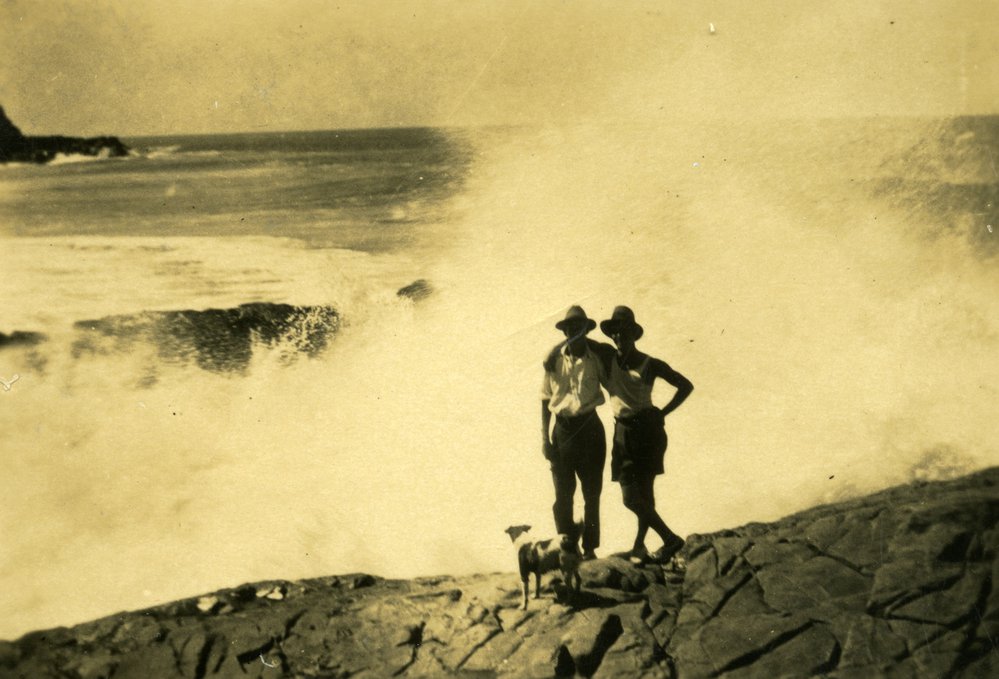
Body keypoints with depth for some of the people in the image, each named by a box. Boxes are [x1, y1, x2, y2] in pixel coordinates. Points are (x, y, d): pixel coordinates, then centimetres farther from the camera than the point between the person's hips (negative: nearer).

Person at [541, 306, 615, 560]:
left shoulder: (598, 355, -4)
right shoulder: (554, 358, -3)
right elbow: (546, 398, 3)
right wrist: (545, 437, 0)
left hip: (590, 427, 1)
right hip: (562, 428, 0)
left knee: (592, 491, 6)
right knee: (563, 493, 1)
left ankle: (589, 548, 16)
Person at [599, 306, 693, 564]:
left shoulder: (648, 364, -3)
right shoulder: (608, 360, 6)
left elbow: (685, 385, 3)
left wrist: (663, 413, -1)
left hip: (647, 429, -4)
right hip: (623, 433, 4)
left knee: (643, 494, -8)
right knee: (631, 496, 0)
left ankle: (639, 545, 6)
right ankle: (670, 539, 14)